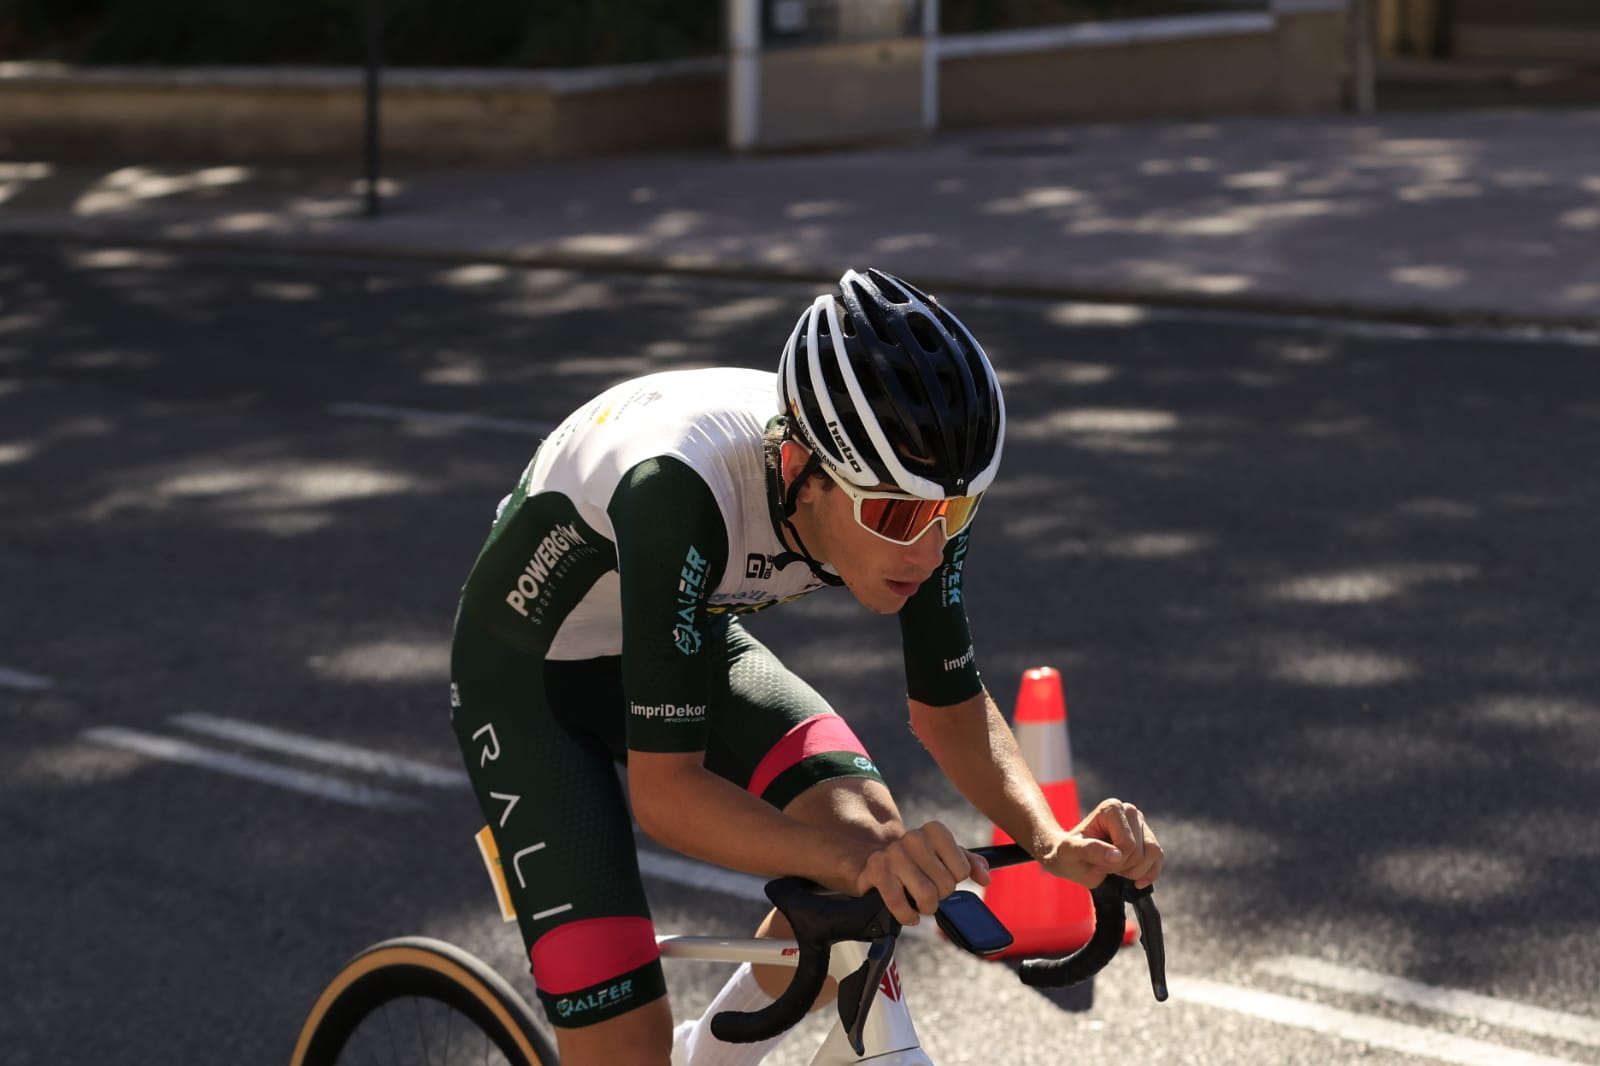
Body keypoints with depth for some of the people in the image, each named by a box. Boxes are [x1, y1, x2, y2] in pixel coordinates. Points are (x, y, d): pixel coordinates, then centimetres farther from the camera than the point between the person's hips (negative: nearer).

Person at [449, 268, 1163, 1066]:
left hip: (696, 639, 5)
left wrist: (1053, 841, -28)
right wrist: (854, 863, -53)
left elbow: (952, 709, -9)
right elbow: (664, 790, -38)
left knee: (869, 832, -21)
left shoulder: (914, 493, -24)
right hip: (528, 670, -5)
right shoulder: (684, 490, -41)